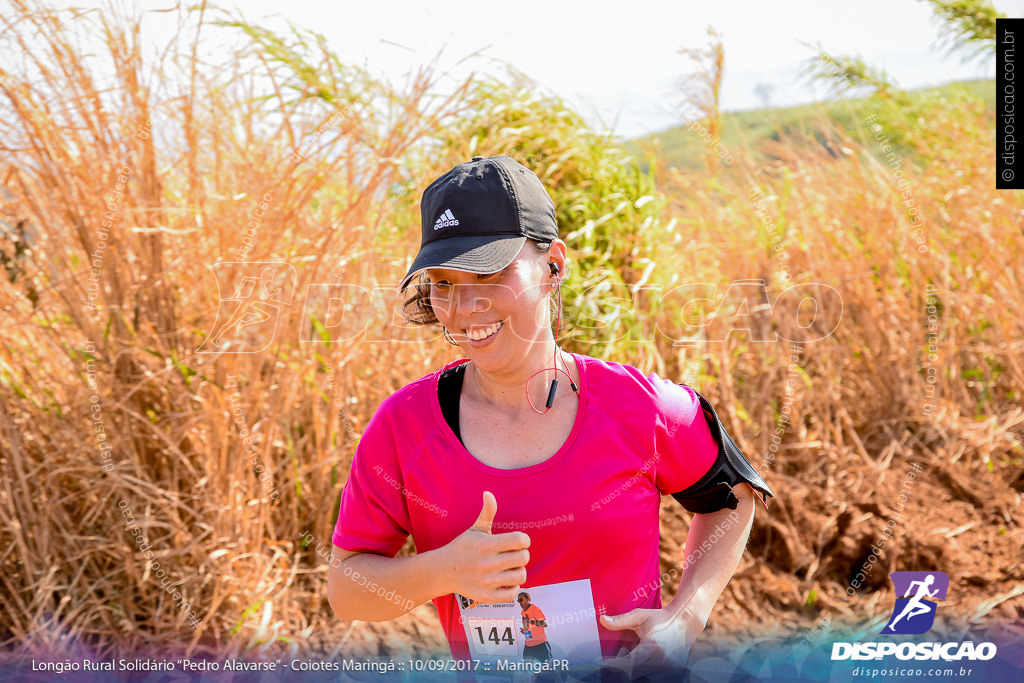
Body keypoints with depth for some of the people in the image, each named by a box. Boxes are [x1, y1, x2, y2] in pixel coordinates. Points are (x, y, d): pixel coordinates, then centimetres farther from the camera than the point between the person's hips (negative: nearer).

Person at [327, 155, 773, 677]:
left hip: (634, 664, 0)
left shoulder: (638, 407, -13)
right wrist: (443, 572, -23)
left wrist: (685, 617, -8)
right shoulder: (403, 427, -12)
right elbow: (345, 590, -6)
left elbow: (730, 497, 4)